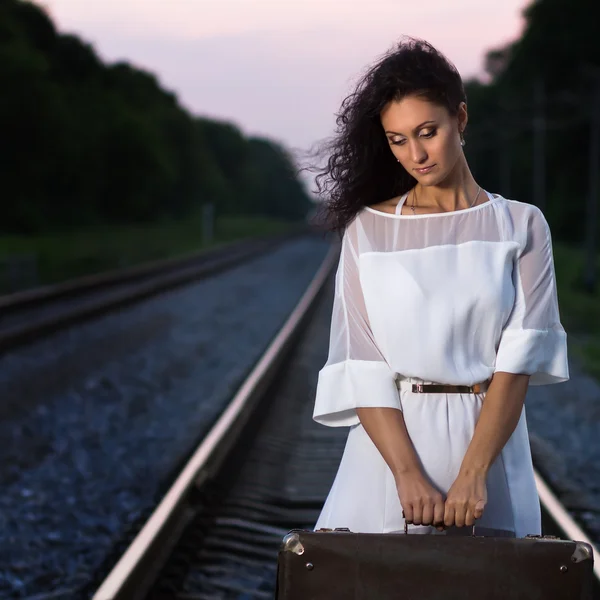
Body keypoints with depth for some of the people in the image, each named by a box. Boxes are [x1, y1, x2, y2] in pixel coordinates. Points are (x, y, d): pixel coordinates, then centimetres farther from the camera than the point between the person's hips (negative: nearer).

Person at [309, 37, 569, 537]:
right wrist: (408, 475, -17)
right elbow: (364, 367, -4)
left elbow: (518, 359, -7)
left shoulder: (520, 225, 2)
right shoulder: (367, 229, 3)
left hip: (490, 439, 0)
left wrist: (472, 474, -19)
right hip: (389, 440, 0)